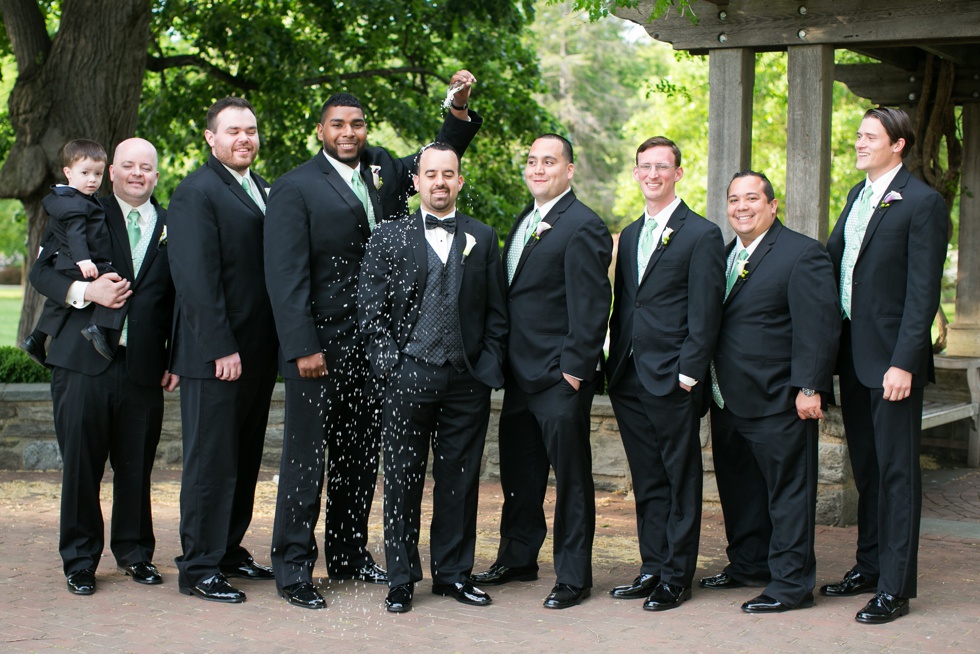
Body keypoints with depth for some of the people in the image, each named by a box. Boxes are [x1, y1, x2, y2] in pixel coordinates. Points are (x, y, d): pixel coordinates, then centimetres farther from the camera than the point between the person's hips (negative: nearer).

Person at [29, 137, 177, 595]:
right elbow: (42, 271, 3)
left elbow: (180, 299, 13)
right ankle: (80, 560, 14)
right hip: (83, 363, -1)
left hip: (144, 367, 1)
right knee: (80, 465, 2)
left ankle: (134, 552, 22)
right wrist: (84, 291, -15)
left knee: (137, 468, 6)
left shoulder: (172, 228, 12)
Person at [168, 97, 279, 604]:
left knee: (244, 460, 15)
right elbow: (195, 277, -17)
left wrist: (274, 344, 10)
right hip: (216, 356, -8)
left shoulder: (262, 191, 15)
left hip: (257, 353, 8)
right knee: (211, 462, -2)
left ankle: (228, 550, 26)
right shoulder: (197, 192, -10)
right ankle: (198, 568, 6)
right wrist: (221, 349, -21)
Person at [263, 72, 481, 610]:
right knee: (307, 457, -2)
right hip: (321, 348, -6)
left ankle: (349, 554, 26)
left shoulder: (382, 169, 11)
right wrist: (303, 348, -18)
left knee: (361, 455, 14)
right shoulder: (295, 188, -7)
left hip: (374, 346, 6)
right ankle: (292, 567, 6)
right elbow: (286, 276, -12)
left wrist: (460, 109, 3)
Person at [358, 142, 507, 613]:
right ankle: (401, 580, 11)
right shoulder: (389, 238, 5)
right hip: (408, 378, -1)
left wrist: (489, 364, 0)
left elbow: (496, 311, 9)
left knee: (460, 480, 7)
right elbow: (370, 309, 3)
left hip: (467, 380, 2)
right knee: (403, 480, 3)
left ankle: (453, 573, 19)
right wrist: (387, 362, -6)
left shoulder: (483, 238, 10)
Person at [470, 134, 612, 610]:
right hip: (520, 374, 9)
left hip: (560, 378, -9)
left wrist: (575, 368, -19)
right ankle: (518, 558, 33)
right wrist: (504, 362, 15)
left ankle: (574, 576, 10)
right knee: (519, 472, 18)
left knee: (571, 477, 1)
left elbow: (591, 305, -16)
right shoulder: (524, 222, 15)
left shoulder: (583, 227, -12)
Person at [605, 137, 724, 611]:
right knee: (647, 480, 12)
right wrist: (614, 364, 11)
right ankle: (653, 568, 20)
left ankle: (677, 577, 8)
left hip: (673, 380, -6)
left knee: (681, 480, 2)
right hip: (629, 378, 7)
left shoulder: (702, 235, -5)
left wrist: (688, 372, -15)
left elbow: (705, 314, -10)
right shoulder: (631, 235, 16)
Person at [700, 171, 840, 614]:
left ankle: (791, 583, 4)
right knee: (739, 488, 16)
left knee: (788, 489, -1)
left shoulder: (802, 254, -8)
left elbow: (818, 327, -14)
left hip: (779, 402, -8)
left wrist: (809, 389, -19)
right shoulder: (724, 255, 16)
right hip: (728, 402, 8)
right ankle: (749, 564, 30)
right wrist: (708, 384, 12)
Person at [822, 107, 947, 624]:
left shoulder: (922, 203, -11)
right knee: (865, 467, 16)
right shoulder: (858, 196, 15)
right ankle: (869, 566, 28)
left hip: (892, 359, -8)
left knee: (897, 470, -2)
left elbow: (923, 291, -15)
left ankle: (895, 587, 2)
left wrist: (904, 363, -20)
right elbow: (831, 259, 17)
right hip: (853, 355, 8)